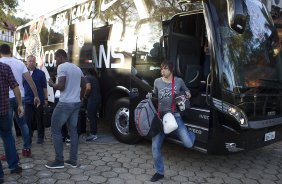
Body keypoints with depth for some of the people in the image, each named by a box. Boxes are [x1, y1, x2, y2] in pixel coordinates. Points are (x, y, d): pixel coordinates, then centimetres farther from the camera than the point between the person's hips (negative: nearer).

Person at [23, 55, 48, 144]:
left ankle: (40, 137, 17)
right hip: (27, 100, 2)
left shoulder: (41, 73, 0)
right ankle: (29, 137, 20)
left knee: (39, 120, 6)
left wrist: (46, 99, -1)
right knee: (28, 120, 7)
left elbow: (44, 87, 2)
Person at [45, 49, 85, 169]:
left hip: (65, 103, -8)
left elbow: (61, 86, -19)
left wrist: (52, 84, 0)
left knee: (55, 130, 3)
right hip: (76, 103, 8)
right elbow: (84, 86, 18)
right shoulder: (77, 68, 14)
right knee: (73, 130, 10)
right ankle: (73, 160, 14)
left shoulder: (62, 67, -10)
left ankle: (59, 161, 6)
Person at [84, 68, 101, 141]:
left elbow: (88, 88, -22)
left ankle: (93, 134, -2)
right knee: (94, 116, 16)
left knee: (90, 116, -4)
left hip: (92, 99, -9)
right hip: (97, 98, 9)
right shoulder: (94, 78, 19)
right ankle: (94, 132, 24)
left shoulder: (87, 77, -6)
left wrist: (85, 95, -5)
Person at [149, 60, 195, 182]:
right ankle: (159, 172, 21)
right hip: (160, 117, 2)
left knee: (188, 144, -13)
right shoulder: (157, 82, 7)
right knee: (155, 147, -2)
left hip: (175, 116, -2)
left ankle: (191, 134, 27)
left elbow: (186, 92, 20)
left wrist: (187, 94, -2)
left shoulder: (179, 81, 3)